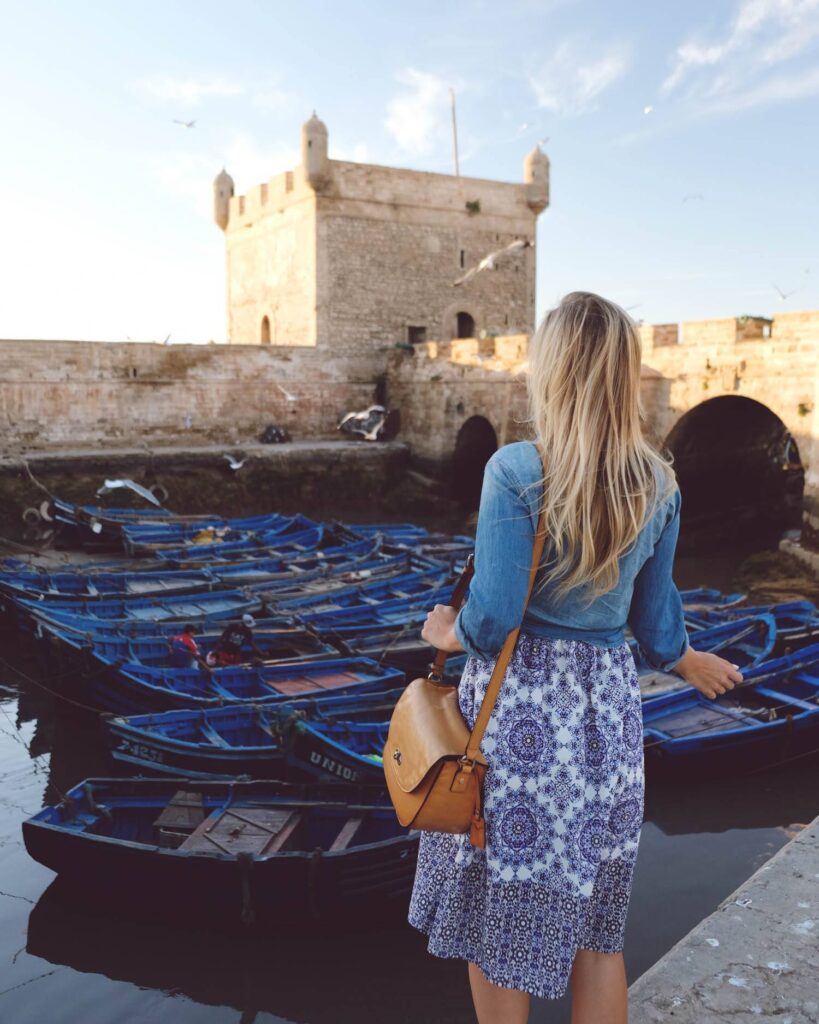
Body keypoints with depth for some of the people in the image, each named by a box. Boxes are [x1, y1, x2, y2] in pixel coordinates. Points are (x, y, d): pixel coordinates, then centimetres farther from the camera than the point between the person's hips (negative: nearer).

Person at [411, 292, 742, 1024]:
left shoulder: (517, 470, -16)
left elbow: (495, 614, -19)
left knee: (500, 926, 14)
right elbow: (654, 616, 7)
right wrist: (690, 662, 27)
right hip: (608, 710, 5)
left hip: (516, 711, -5)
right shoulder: (658, 484, 0)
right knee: (596, 930, 21)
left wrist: (447, 634, 2)